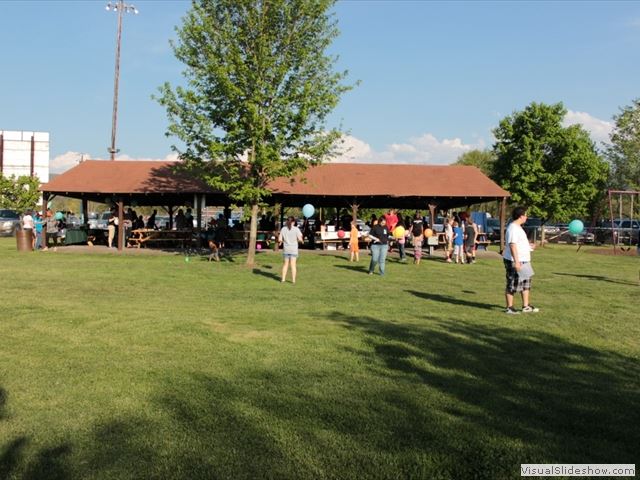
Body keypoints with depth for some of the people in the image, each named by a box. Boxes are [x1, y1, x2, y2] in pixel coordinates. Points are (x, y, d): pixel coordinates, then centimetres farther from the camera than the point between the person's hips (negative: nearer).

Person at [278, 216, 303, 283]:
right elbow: (300, 240, -12)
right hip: (293, 250, -2)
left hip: (286, 249, 3)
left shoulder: (283, 229, -1)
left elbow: (279, 240, -2)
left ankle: (283, 279, 15)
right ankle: (293, 280, 5)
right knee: (293, 265, 3)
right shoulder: (296, 229, -8)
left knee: (285, 264, 14)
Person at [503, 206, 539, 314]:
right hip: (515, 261, -11)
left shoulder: (518, 227, 14)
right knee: (512, 285, -2)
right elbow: (512, 245, -26)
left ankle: (526, 306, 23)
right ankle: (509, 307, 7)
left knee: (526, 283, 15)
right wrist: (516, 261, -29)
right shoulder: (513, 228, -19)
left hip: (522, 261, 11)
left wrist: (528, 246, 37)